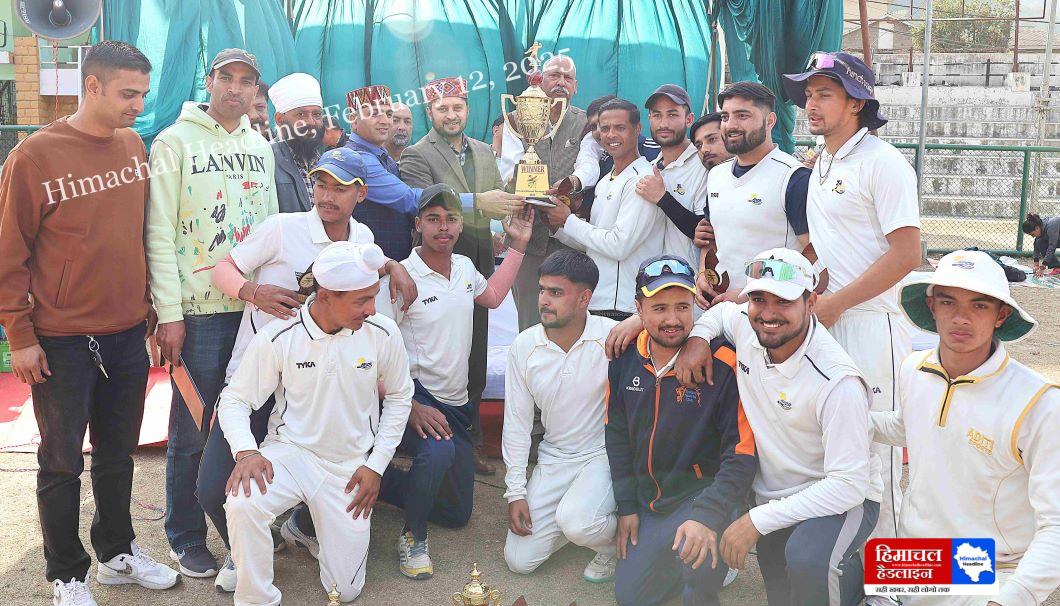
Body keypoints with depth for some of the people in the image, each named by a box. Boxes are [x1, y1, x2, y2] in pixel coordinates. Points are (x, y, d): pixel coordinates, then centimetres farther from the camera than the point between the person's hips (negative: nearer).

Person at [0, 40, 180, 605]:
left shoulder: (135, 146, 4)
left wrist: (150, 306, 13)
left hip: (128, 333, 5)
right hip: (62, 341, -5)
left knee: (118, 453, 17)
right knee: (62, 463, 9)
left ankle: (116, 552, 34)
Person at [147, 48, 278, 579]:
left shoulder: (260, 146, 13)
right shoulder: (176, 142, -4)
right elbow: (159, 234, -9)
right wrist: (169, 313, -13)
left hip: (256, 306, 5)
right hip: (198, 311, -5)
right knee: (191, 431, 3)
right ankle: (186, 537, 19)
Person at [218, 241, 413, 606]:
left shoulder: (383, 333, -11)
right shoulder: (278, 337, -15)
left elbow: (399, 397, 4)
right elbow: (235, 399, -5)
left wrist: (376, 466, -2)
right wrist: (246, 452, -25)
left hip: (351, 465, 2)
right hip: (291, 452, -1)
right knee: (243, 504, -35)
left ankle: (308, 526, 36)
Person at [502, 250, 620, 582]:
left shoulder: (612, 337, -18)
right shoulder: (523, 346, -5)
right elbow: (516, 422, 1)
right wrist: (516, 492, -1)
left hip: (605, 454, -4)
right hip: (554, 458, 4)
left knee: (576, 523, -33)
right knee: (519, 560, 0)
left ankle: (613, 542, 4)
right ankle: (579, 518, 27)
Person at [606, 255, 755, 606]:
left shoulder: (722, 365, -21)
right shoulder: (625, 360, -4)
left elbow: (742, 452, -21)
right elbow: (617, 437, 7)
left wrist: (708, 515, -32)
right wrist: (626, 507, 5)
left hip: (702, 494, -5)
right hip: (648, 502, 5)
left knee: (698, 557, -35)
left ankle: (714, 563, 1)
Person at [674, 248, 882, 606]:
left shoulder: (838, 382, -29)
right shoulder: (745, 326, -11)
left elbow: (849, 484, -28)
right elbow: (719, 310, 15)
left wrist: (757, 521, -28)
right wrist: (697, 336, -9)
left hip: (843, 497, -6)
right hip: (774, 494, 6)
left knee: (806, 558, -35)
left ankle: (851, 575, -5)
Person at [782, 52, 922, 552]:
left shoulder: (882, 162, -10)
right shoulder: (821, 167, 16)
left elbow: (906, 255, -16)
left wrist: (832, 304, -15)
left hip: (870, 325, -8)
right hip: (825, 323, 8)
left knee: (876, 453, -3)